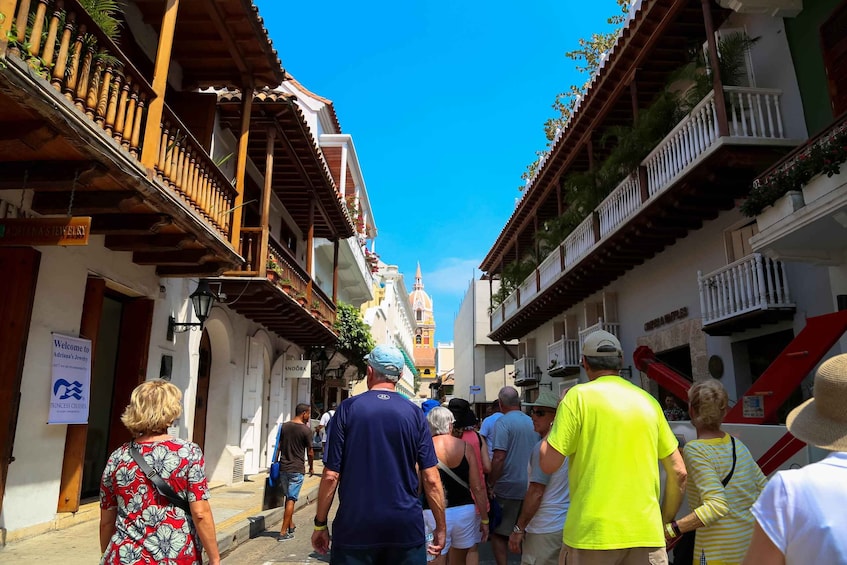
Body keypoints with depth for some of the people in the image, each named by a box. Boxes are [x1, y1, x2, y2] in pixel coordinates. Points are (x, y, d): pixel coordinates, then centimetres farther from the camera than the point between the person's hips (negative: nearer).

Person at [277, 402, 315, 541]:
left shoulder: (284, 426, 4)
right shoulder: (306, 430, -11)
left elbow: (280, 447, 9)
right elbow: (310, 452, -5)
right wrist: (311, 467, 10)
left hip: (283, 467, 6)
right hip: (297, 469, -6)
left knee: (288, 497, 19)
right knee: (291, 499, 0)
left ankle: (290, 526, 30)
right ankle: (283, 532, 1)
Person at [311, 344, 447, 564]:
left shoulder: (348, 409, -6)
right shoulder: (415, 413, -3)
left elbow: (331, 475, -6)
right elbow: (431, 479, -4)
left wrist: (320, 524, 5)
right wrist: (441, 527, 7)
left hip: (355, 525, -1)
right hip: (405, 527, 1)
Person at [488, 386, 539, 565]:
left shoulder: (503, 422, -13)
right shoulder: (532, 422, 7)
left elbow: (499, 458, -19)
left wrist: (490, 484, -10)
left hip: (508, 489, -6)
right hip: (529, 488, 6)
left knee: (499, 533, 5)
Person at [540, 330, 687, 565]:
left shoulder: (579, 395, -6)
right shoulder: (648, 401, 8)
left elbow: (548, 463, -7)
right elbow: (678, 472, 11)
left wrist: (557, 418, 8)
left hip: (592, 531, -3)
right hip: (645, 533, 4)